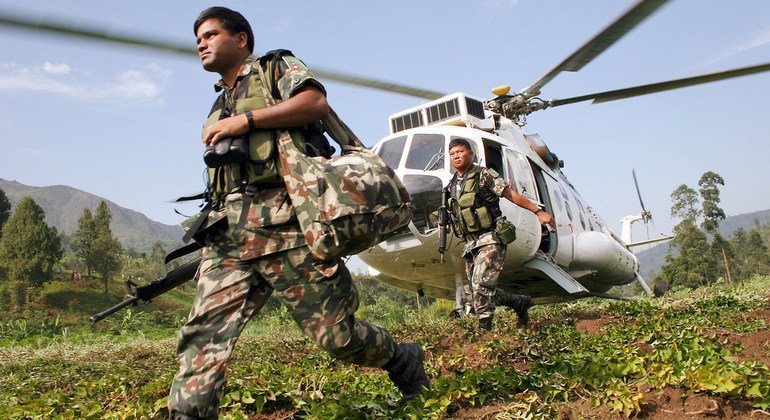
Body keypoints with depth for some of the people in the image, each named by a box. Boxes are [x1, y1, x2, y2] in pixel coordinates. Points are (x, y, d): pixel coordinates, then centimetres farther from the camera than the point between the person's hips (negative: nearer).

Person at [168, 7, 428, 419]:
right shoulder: (218, 111, 30)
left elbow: (316, 103, -11)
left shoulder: (277, 68, 11)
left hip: (284, 225, -6)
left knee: (334, 333, 0)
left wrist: (245, 120, -12)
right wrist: (212, 230, 18)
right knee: (203, 332, -9)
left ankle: (403, 360, 25)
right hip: (227, 234, 7)